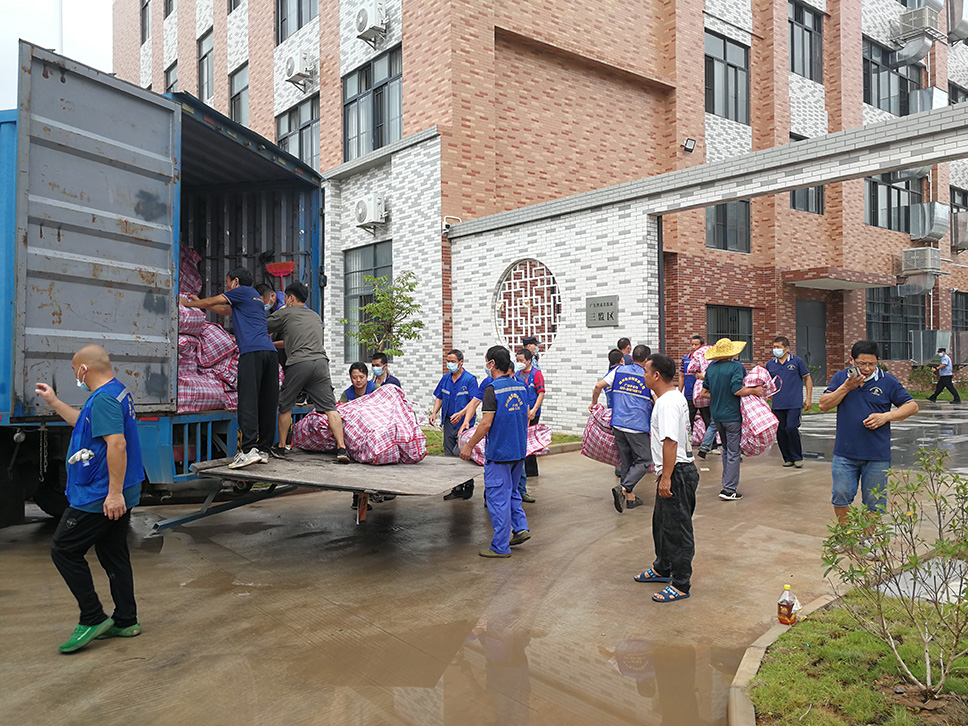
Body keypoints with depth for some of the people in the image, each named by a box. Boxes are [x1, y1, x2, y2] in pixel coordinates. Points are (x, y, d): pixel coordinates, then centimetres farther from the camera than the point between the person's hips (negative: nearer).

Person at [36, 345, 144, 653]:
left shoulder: (104, 398, -19)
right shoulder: (118, 392, 14)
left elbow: (117, 444, -29)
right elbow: (86, 423, 32)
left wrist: (114, 492, -29)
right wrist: (54, 402, 34)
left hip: (99, 498, -10)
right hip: (115, 495, 10)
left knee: (64, 551, 1)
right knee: (114, 555, 15)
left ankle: (93, 619, 5)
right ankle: (125, 622, 22)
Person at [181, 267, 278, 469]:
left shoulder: (243, 291, 9)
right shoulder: (255, 297, 33)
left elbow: (212, 302, 14)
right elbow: (224, 311, 44)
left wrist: (188, 303, 30)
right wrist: (198, 302, 49)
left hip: (252, 352, -8)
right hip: (270, 352, 8)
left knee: (248, 400, -15)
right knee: (267, 404, 5)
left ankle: (249, 449, -25)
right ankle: (263, 450, 7)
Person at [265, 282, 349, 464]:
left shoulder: (284, 313, 11)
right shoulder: (315, 316, 29)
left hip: (299, 363, -4)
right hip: (321, 361, 4)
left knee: (285, 405, 13)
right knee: (329, 407, -2)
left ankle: (281, 448, 21)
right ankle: (342, 449, -12)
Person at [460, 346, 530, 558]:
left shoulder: (492, 389, -16)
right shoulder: (520, 386, 7)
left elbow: (486, 423, -19)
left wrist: (469, 445, -10)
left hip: (499, 452, -8)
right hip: (519, 450, 8)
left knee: (497, 496, 0)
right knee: (511, 491, 24)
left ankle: (500, 547, 5)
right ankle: (521, 527, 18)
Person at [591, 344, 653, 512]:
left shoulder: (619, 371, 7)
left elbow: (599, 386, 4)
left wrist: (594, 403, 20)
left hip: (618, 423, 5)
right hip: (638, 426, -5)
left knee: (626, 461, 15)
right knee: (644, 460, 4)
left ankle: (630, 498, 18)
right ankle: (623, 488, -17)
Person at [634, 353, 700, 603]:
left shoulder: (668, 403, -22)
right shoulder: (674, 397, 13)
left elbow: (670, 442, -28)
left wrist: (666, 477, -27)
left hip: (677, 474, -11)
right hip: (672, 472, 11)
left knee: (677, 530, -1)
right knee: (661, 523, 23)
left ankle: (680, 585, 9)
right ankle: (662, 569, 40)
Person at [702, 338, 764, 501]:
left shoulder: (711, 367, 5)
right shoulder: (736, 366, -13)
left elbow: (705, 388, 14)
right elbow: (737, 390, -21)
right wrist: (754, 391, -8)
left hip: (716, 414, 6)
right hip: (732, 415, -6)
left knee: (726, 449, 21)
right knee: (733, 452, -1)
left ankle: (727, 483, 25)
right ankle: (729, 490, -1)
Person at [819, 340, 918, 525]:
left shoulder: (888, 381, -1)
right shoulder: (840, 378, 3)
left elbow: (912, 406, 2)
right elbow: (824, 405, -2)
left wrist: (885, 417, -13)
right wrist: (846, 387, -13)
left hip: (877, 456, -1)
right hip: (844, 454, 1)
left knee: (873, 504, 8)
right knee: (840, 498, 4)